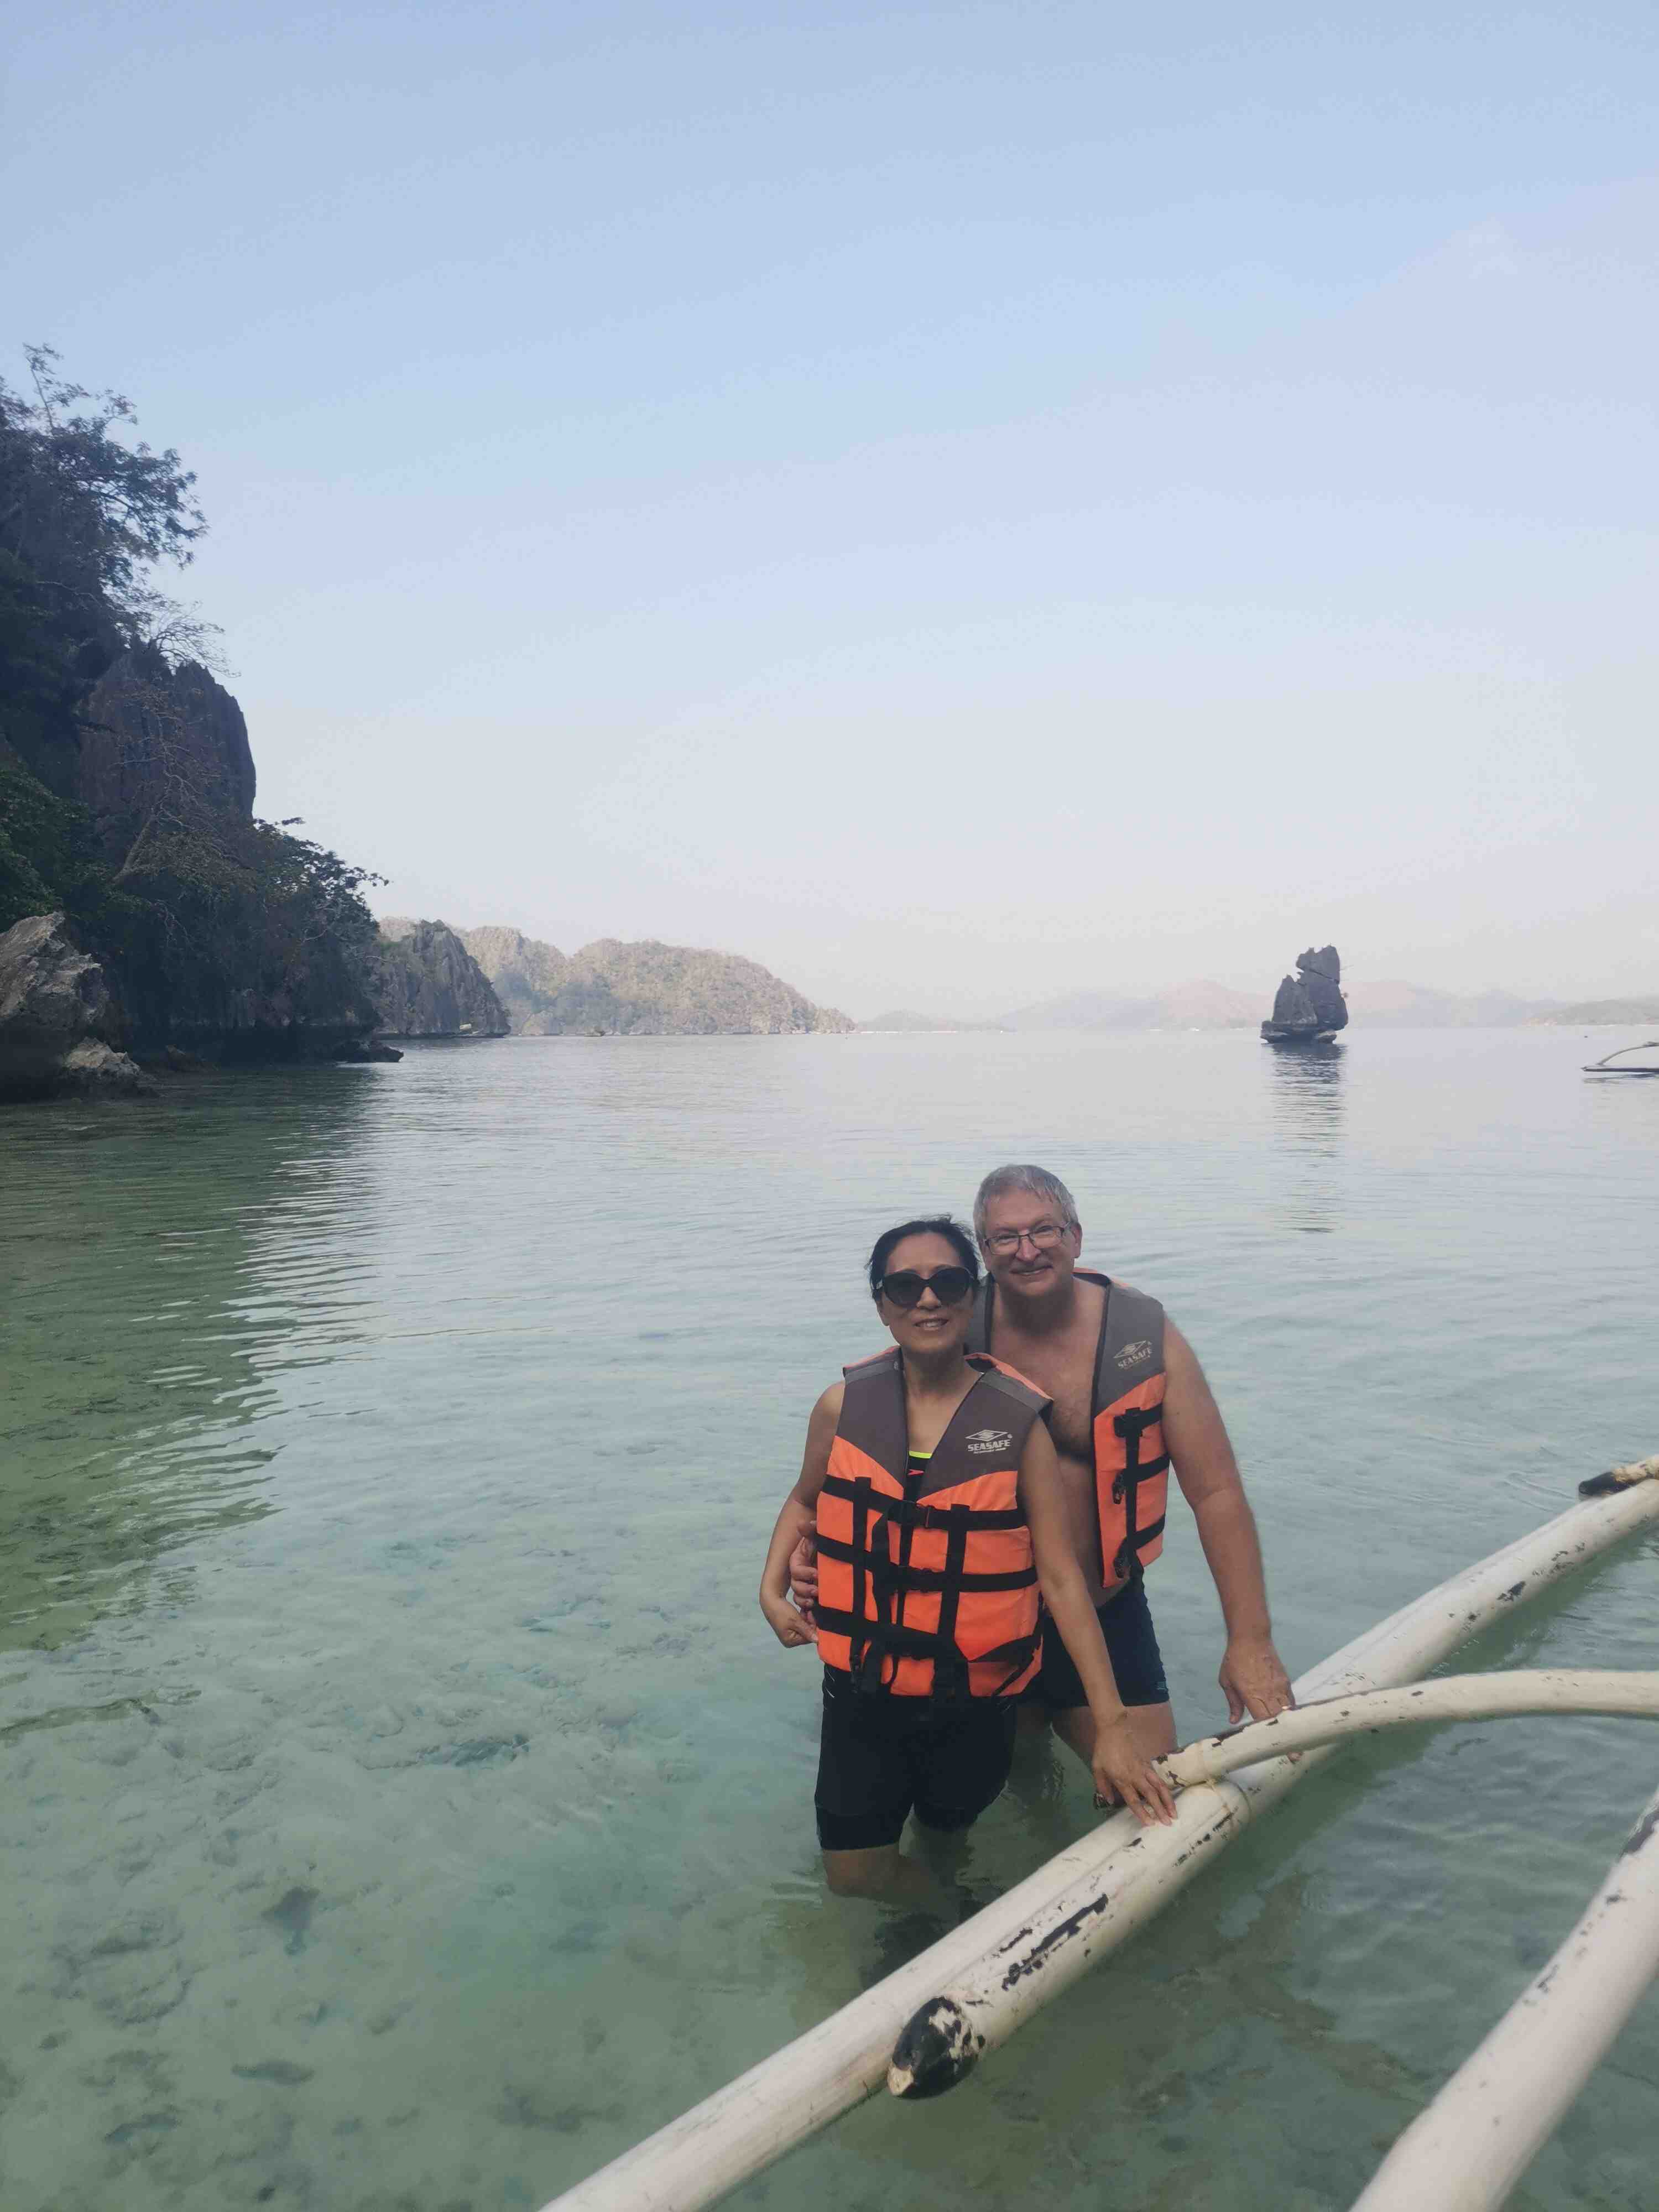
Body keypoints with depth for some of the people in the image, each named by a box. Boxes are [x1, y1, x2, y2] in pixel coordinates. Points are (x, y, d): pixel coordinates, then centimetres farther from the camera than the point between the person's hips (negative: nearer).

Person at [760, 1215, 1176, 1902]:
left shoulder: (1018, 1424, -13)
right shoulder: (843, 1408, -7)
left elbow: (1062, 1580, -12)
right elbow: (805, 1502, 14)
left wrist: (1111, 1727, -14)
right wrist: (772, 1591, -2)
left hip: (973, 1705, -1)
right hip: (862, 1693, 2)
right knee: (854, 1877, 6)